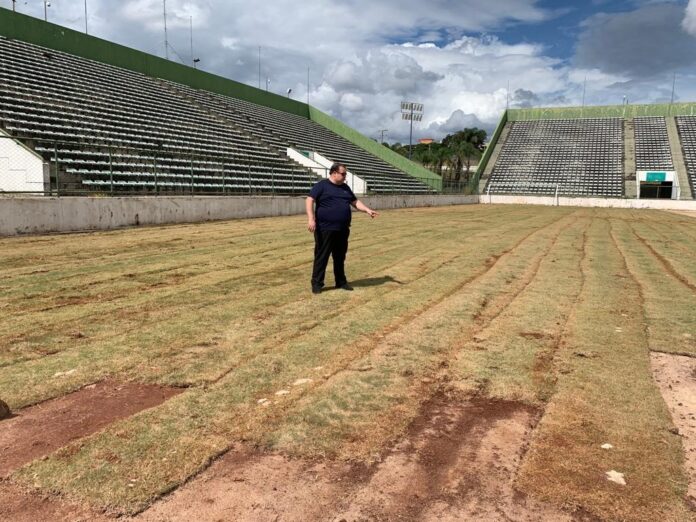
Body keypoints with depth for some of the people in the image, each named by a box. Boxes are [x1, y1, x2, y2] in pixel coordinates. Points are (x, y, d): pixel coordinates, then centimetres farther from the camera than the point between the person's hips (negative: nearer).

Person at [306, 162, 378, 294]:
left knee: (340, 257, 14)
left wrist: (368, 210, 4)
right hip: (325, 229, -6)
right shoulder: (322, 185, -4)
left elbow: (355, 202, 21)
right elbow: (310, 200, -11)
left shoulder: (345, 188, 16)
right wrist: (311, 219, -23)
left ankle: (341, 281, 24)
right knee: (321, 257, -2)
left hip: (342, 229, 6)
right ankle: (317, 283, 5)